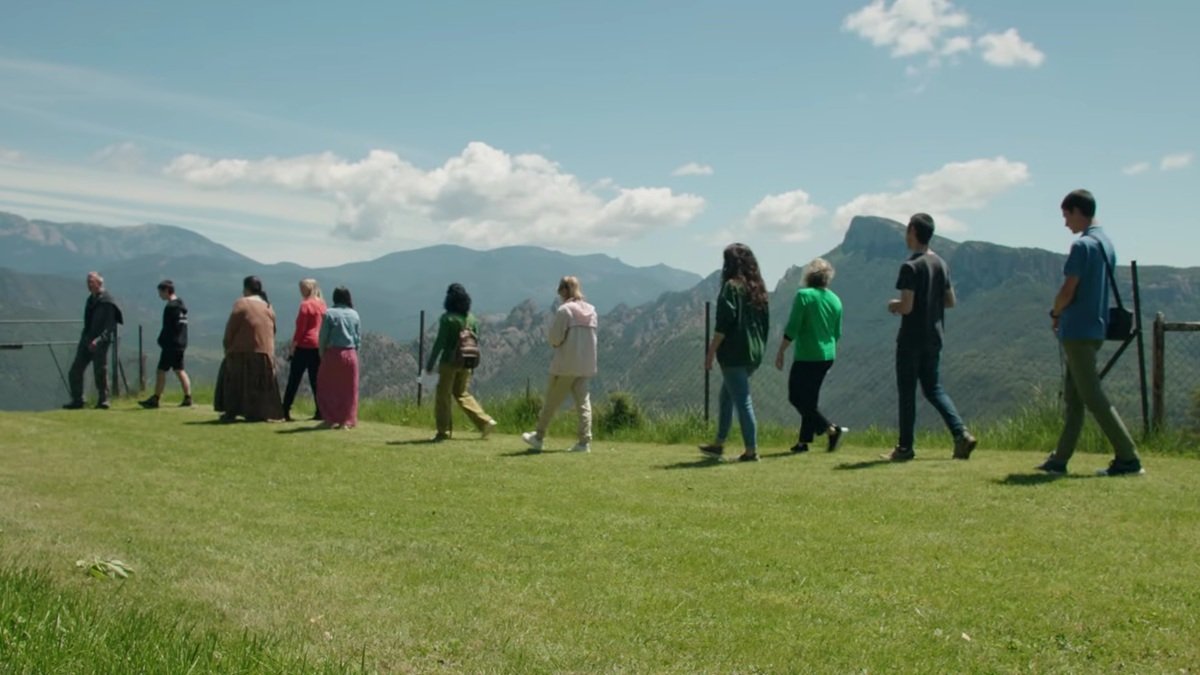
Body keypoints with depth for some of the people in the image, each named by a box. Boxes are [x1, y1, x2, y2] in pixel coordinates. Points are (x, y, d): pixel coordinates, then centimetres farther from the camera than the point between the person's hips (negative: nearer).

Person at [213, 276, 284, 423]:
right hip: (265, 352, 5)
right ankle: (258, 413, 6)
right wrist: (266, 345, 14)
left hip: (243, 350, -5)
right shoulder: (268, 307, 10)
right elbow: (273, 330, 10)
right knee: (260, 382, 9)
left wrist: (227, 345, 4)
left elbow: (231, 327, -8)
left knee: (235, 381, 6)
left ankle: (231, 412, 4)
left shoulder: (242, 304, -7)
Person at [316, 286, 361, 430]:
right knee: (349, 389, 9)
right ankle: (347, 420, 8)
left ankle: (330, 419, 8)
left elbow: (322, 337, -4)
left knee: (327, 388, 9)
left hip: (333, 354, -3)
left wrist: (322, 354, 7)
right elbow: (359, 339, 5)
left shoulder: (329, 313, -6)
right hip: (350, 355, 3)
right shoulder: (354, 315, 3)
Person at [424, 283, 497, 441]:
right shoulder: (472, 318, 7)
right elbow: (476, 340, 10)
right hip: (466, 363, 6)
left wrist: (430, 364, -8)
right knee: (461, 393, 19)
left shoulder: (448, 318, -11)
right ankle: (485, 422, 8)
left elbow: (440, 343, -13)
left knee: (443, 395, 6)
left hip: (449, 362, -6)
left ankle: (444, 432, 7)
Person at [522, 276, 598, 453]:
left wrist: (555, 344, 9)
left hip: (566, 364, -5)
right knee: (583, 401, 6)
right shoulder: (591, 310, 7)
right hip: (586, 364, 5)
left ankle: (538, 437, 16)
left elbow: (555, 337, -14)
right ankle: (585, 441, 0)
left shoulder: (564, 310, -11)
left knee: (552, 401, 6)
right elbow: (591, 337, 12)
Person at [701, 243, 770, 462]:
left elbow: (723, 324, -17)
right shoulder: (758, 288, 11)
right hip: (754, 354, 8)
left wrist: (710, 352, -12)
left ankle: (751, 450, 1)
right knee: (726, 397, 19)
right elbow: (765, 323, 14)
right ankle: (719, 444, 26)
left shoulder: (731, 286, -12)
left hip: (734, 354, -8)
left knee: (742, 400, -2)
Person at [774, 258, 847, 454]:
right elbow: (837, 334, 13)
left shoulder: (803, 295, -12)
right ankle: (804, 441, 16)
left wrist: (780, 352, -8)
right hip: (827, 357, 7)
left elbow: (792, 329, -15)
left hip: (806, 357, -7)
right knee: (810, 399, 15)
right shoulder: (835, 300, 6)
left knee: (797, 397, 0)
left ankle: (831, 430, -10)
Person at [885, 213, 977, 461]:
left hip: (911, 340, -7)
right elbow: (951, 301, 14)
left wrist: (893, 305, 0)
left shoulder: (911, 266, -16)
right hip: (933, 338, 7)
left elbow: (906, 307, -20)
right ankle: (962, 434, -1)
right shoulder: (941, 264, 8)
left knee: (907, 392, 1)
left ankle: (905, 447, 6)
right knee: (934, 389, 13)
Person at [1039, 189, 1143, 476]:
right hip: (1095, 328, 10)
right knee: (1073, 397, 11)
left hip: (1077, 331, -10)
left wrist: (1055, 314, 1)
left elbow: (1068, 291, -17)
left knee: (1093, 397, -6)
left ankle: (1128, 458, -6)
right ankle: (1059, 460, 15)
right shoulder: (1107, 244, 14)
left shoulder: (1082, 245, -15)